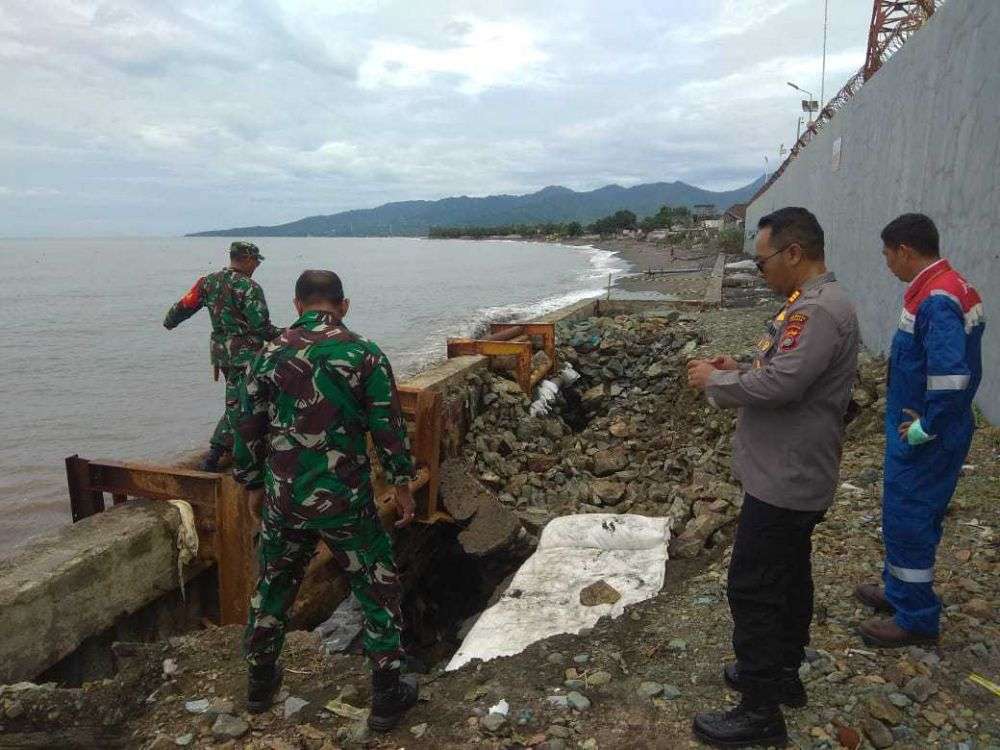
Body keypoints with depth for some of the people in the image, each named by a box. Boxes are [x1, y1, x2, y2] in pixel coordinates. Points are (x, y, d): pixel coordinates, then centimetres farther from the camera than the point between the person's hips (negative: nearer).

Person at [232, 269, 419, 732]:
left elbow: (248, 429, 5)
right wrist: (402, 484, 6)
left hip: (282, 499, 4)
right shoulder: (364, 356, -9)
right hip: (345, 501, -3)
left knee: (272, 588, 24)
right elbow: (389, 429, -7)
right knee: (378, 593, 12)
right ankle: (388, 697, 19)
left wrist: (253, 485, 18)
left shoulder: (269, 355, -1)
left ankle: (261, 682, 40)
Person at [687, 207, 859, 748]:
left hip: (785, 480, -11)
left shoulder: (819, 311, -22)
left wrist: (714, 381, -15)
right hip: (793, 474, 11)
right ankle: (782, 673, 38)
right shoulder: (812, 303, 12)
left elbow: (780, 384, -30)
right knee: (788, 576, 21)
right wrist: (738, 368, 6)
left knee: (752, 588, -2)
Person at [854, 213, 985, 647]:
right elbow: (958, 368, 17)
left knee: (907, 522, 2)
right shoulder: (945, 288, 8)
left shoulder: (936, 300, -24)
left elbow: (952, 377, -32)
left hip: (925, 442, -10)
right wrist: (918, 421, 15)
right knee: (906, 517, 21)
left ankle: (917, 619, 18)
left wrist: (925, 429, -20)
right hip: (918, 432, 10)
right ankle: (899, 591, 38)